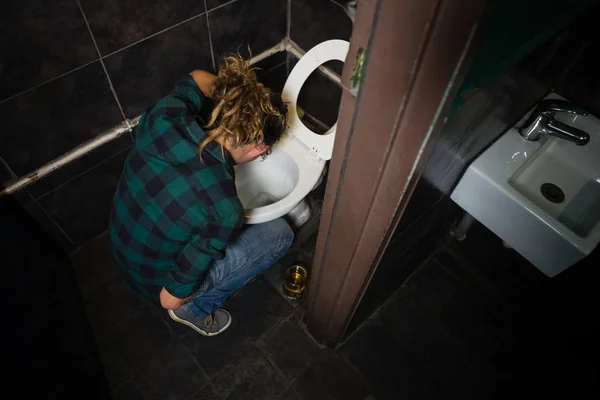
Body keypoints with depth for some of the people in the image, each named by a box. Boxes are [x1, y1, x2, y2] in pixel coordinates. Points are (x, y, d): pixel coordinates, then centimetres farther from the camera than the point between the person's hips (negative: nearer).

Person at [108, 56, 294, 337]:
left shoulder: (164, 117, -23)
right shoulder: (224, 210, -37)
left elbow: (198, 78, 1)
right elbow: (171, 298, -26)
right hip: (156, 281, -5)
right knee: (279, 233, -1)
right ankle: (196, 309, 12)